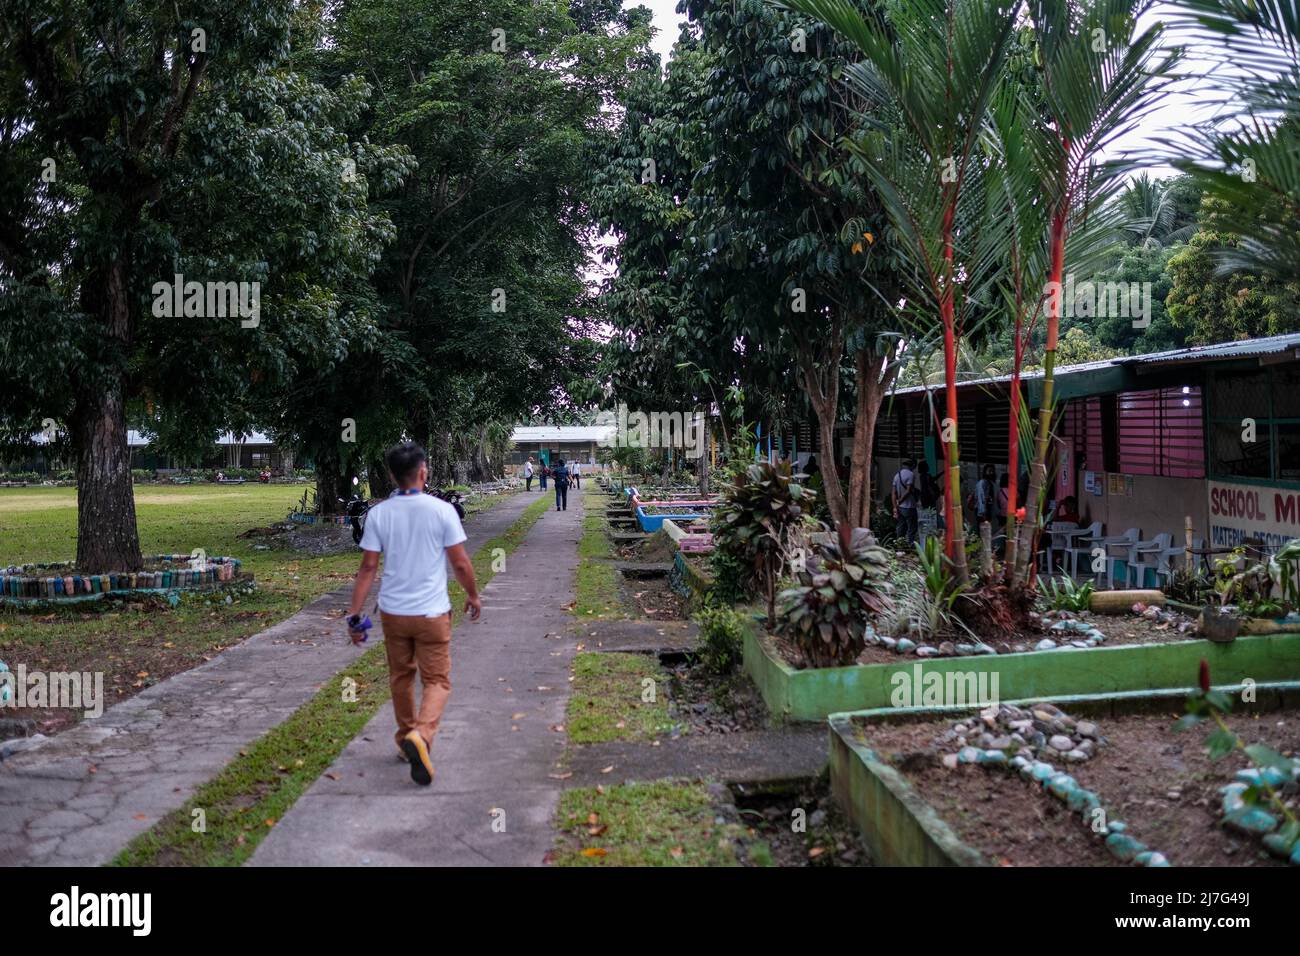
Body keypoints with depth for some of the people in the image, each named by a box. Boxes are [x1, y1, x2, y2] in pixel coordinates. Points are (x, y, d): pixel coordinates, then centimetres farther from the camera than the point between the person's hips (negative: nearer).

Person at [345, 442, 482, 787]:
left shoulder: (378, 513, -4)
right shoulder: (441, 510, -11)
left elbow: (368, 567, -4)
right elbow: (460, 563, -6)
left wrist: (353, 614, 2)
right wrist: (473, 596, 10)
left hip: (392, 612, 3)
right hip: (432, 614, -3)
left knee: (400, 677, 21)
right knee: (437, 681, 5)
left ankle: (406, 736, 36)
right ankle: (420, 736, -19)